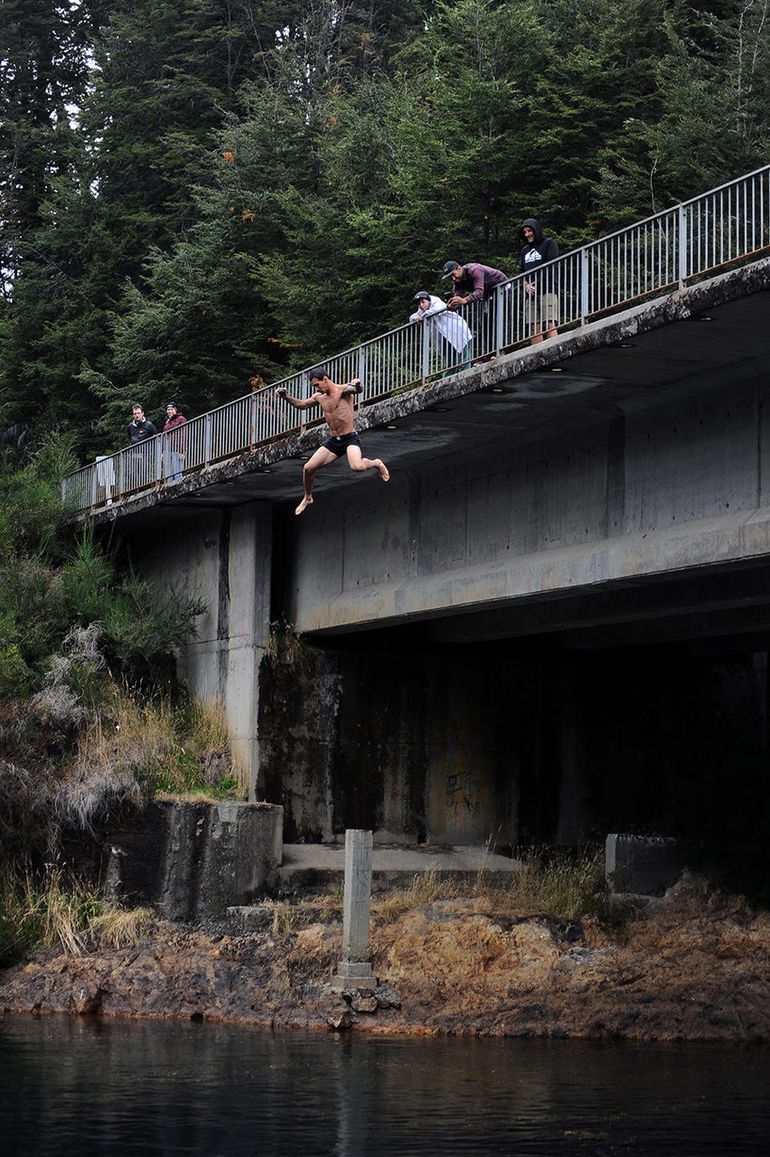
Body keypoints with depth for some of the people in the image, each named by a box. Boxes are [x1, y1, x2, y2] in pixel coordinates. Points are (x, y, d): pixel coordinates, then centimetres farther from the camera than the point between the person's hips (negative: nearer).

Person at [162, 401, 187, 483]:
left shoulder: (181, 419, -3)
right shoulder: (168, 421, 20)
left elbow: (184, 436, -9)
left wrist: (182, 451, -16)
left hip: (177, 450, -8)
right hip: (168, 451, 8)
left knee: (177, 474, -9)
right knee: (169, 474, 5)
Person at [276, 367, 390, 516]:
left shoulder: (342, 390, -12)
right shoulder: (319, 397, 9)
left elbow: (357, 389, -32)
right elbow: (301, 404, 21)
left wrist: (357, 384, -57)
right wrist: (286, 397, 4)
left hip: (350, 438, -7)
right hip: (333, 441, 7)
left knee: (356, 466, -34)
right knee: (308, 468, 3)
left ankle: (376, 463, -1)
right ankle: (307, 498, 27)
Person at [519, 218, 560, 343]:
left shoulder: (548, 243, 6)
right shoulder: (525, 250, 24)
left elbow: (552, 268, -5)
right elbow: (521, 271, 19)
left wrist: (537, 284, -11)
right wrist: (526, 285, -2)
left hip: (547, 292, -6)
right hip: (531, 295, 6)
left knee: (550, 325, -15)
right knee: (535, 328, -2)